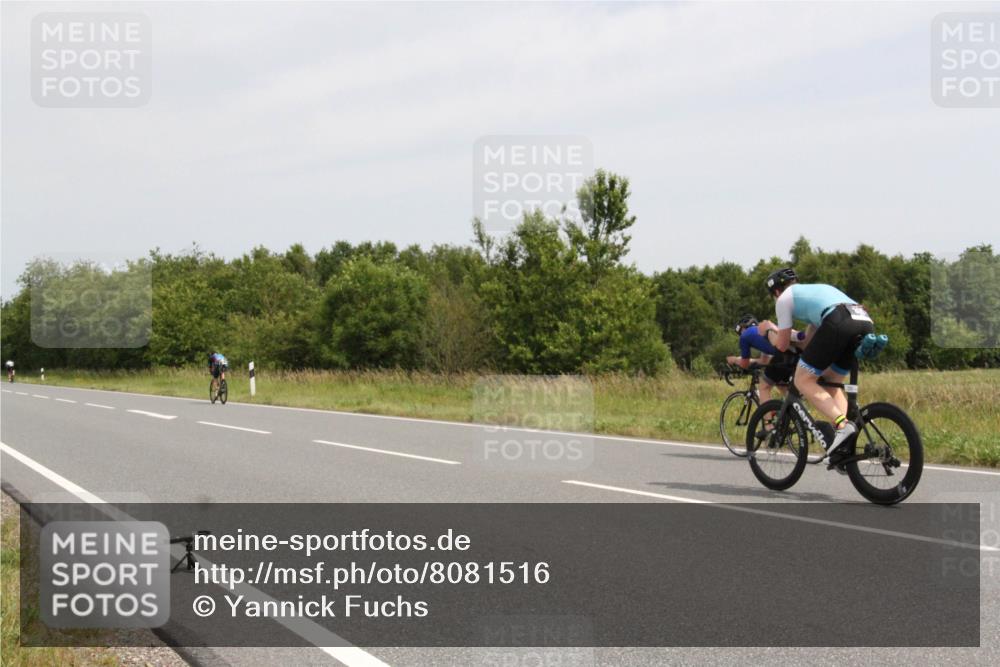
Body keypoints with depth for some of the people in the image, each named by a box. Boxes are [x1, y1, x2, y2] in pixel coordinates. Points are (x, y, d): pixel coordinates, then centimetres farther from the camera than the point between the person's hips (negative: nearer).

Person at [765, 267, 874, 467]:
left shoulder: (784, 298, 20)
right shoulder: (815, 289, 41)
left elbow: (782, 344, 22)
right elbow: (809, 339, 43)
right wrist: (789, 333, 57)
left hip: (838, 323, -7)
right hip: (866, 322, 7)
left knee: (803, 381, 5)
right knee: (833, 383, 21)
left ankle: (842, 424, -16)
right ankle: (842, 450, 9)